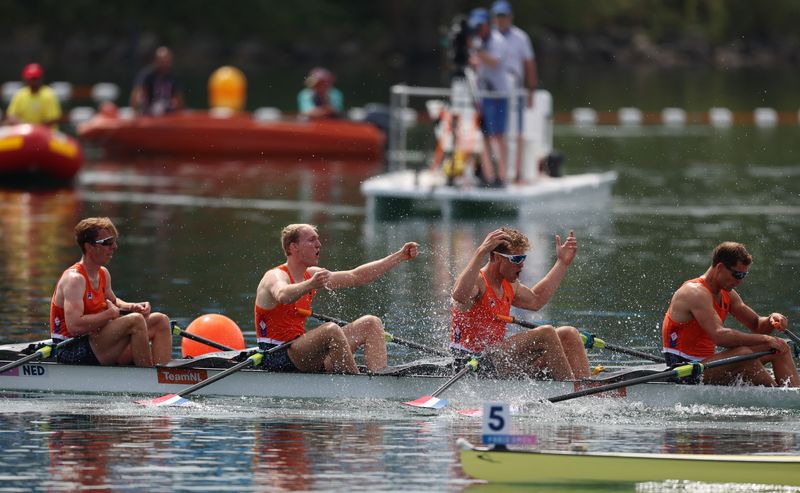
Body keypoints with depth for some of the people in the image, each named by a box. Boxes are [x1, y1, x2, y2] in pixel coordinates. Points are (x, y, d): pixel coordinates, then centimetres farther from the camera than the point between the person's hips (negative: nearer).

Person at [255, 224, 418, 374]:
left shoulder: (312, 275, 13)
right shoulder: (276, 276, -14)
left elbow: (356, 276, 18)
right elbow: (283, 296, -39)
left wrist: (400, 257, 16)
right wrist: (310, 285, -60)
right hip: (277, 359, -10)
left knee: (371, 324, 3)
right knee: (331, 330, -35)